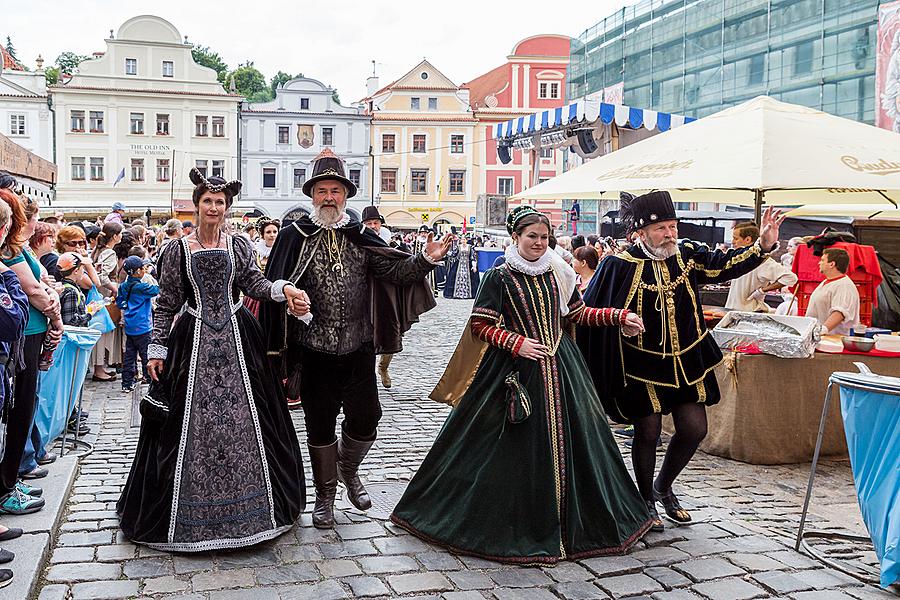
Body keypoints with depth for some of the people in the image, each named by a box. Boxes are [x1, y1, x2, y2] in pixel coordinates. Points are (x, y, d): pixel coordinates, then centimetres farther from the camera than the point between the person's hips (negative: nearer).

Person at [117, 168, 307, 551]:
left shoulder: (239, 246, 7)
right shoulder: (178, 249, 3)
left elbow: (253, 282, -5)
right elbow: (166, 304, 4)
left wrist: (282, 289, -24)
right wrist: (157, 348, -1)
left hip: (237, 338, 1)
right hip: (194, 340, -1)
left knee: (243, 419, 2)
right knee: (191, 420, 0)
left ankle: (246, 506, 16)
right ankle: (188, 513, 13)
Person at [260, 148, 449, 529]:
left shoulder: (361, 237, 4)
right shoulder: (293, 237, -3)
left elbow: (395, 271, -3)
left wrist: (425, 260, -21)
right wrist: (277, 352, -12)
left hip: (358, 349, 2)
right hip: (315, 351, -2)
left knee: (365, 420, 4)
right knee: (320, 425, 9)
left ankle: (348, 470, 36)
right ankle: (325, 495, 28)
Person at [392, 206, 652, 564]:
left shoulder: (557, 274, 9)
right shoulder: (500, 277, -4)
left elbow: (577, 314, 17)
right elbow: (480, 325, -5)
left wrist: (619, 317, 7)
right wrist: (517, 342, -15)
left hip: (560, 369, 5)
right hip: (517, 372, -4)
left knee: (566, 440, 7)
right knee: (517, 449, -2)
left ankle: (565, 522, 22)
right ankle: (514, 525, 13)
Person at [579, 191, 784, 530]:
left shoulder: (686, 254, -1)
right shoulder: (620, 265, -14)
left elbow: (724, 264, 3)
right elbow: (590, 311, -8)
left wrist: (763, 245, -12)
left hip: (686, 360, 5)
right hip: (642, 364, -5)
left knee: (694, 429, 6)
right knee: (648, 432, 2)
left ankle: (663, 487, 33)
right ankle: (646, 502, 26)